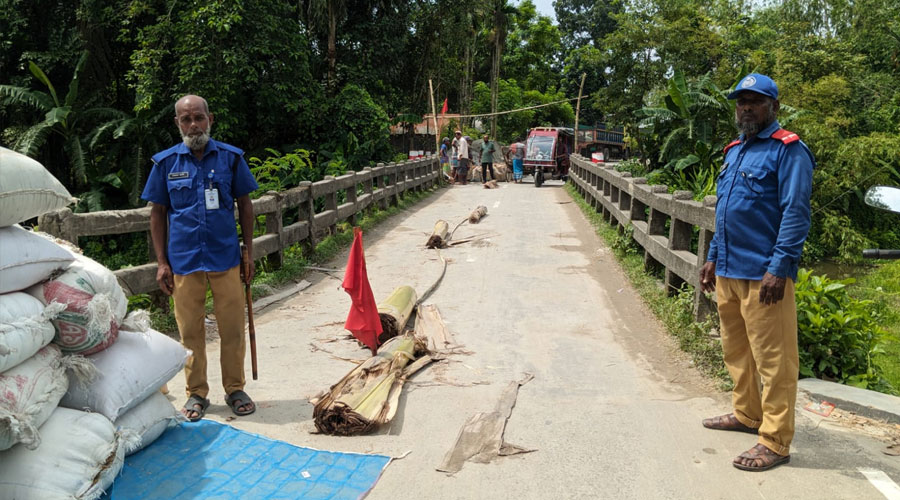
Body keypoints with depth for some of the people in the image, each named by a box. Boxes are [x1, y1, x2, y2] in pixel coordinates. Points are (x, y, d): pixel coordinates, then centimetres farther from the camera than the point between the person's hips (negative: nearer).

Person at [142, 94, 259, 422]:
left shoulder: (230, 157, 2)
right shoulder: (165, 162, 3)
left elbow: (244, 205, 8)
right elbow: (158, 213, 7)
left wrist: (248, 253, 5)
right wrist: (162, 263, 2)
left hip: (226, 257, 0)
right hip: (184, 260, 0)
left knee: (232, 328, 5)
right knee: (190, 331, 7)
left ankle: (235, 388, 21)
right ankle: (196, 393, 22)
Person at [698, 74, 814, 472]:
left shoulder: (788, 150, -7)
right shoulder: (734, 151, 18)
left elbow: (795, 214, -15)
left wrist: (779, 268, -21)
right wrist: (713, 258, 21)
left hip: (763, 275, -8)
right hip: (728, 271, 8)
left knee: (773, 359, -2)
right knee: (736, 350, 17)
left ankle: (775, 442, 6)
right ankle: (747, 414, 33)